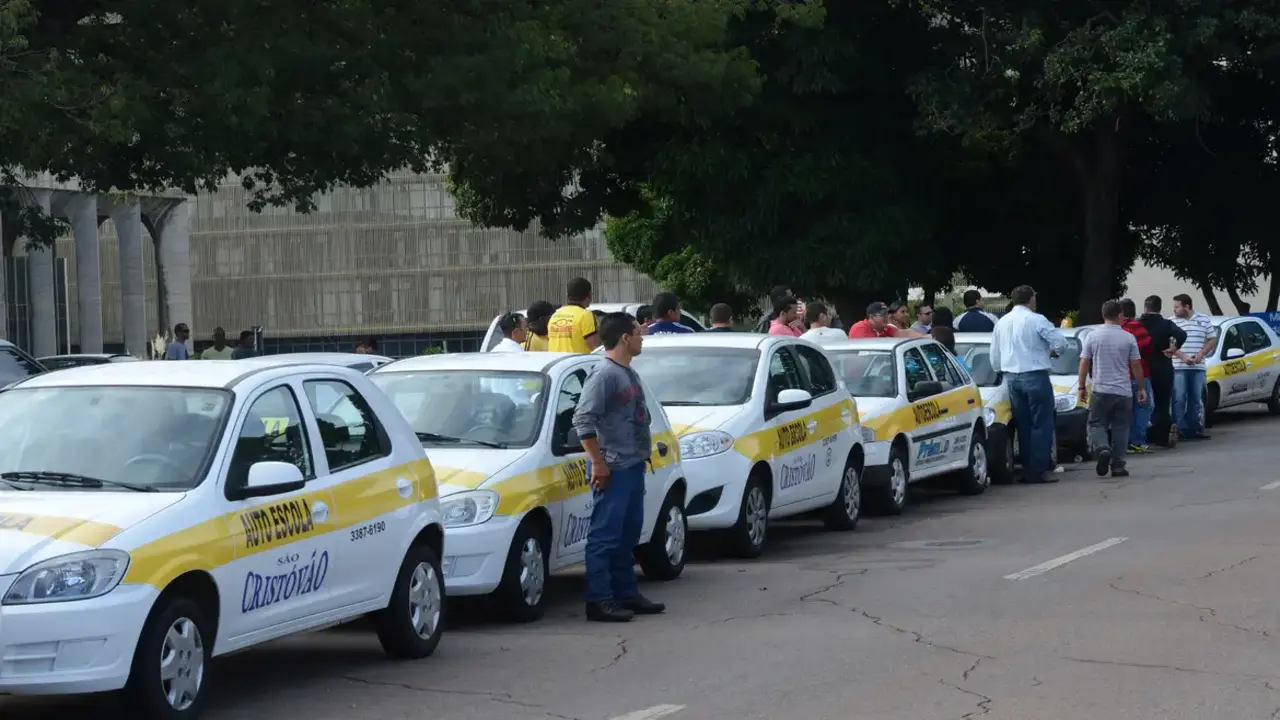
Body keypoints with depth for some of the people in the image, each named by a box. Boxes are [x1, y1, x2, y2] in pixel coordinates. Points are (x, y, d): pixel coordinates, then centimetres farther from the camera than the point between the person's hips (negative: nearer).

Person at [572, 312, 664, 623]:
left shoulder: (629, 374, 16)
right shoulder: (604, 374, -14)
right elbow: (583, 419, -19)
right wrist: (598, 462, -20)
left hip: (633, 466, 10)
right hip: (613, 468, -10)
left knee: (629, 533, 15)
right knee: (605, 535, -8)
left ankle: (626, 593, 23)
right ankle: (599, 601, -8)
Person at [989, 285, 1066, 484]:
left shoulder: (1001, 323, 11)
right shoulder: (1036, 320, -9)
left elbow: (994, 358, 16)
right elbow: (1060, 343, -12)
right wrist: (1053, 348, 9)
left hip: (1011, 377, 6)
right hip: (1035, 376, -6)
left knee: (1023, 425, 11)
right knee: (1041, 424, -3)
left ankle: (1027, 469, 10)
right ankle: (1039, 470, -7)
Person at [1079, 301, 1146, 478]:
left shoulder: (1092, 336, -1)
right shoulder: (1128, 338, -2)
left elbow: (1084, 364, 1)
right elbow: (1136, 365, 1)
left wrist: (1082, 387, 10)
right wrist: (1142, 388, 11)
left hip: (1101, 390, 0)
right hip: (1123, 391, 0)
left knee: (1097, 424, 7)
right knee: (1120, 428, 8)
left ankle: (1102, 449, -20)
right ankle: (1117, 466, 6)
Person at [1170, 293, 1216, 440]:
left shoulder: (1204, 320, 5)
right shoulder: (1172, 322, 0)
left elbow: (1212, 340, 8)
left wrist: (1201, 354, -8)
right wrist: (1182, 356, -16)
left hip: (1198, 367, 2)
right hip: (1178, 367, -2)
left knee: (1195, 399, 6)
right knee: (1179, 399, -7)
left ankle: (1193, 429, 12)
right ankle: (1179, 429, -6)